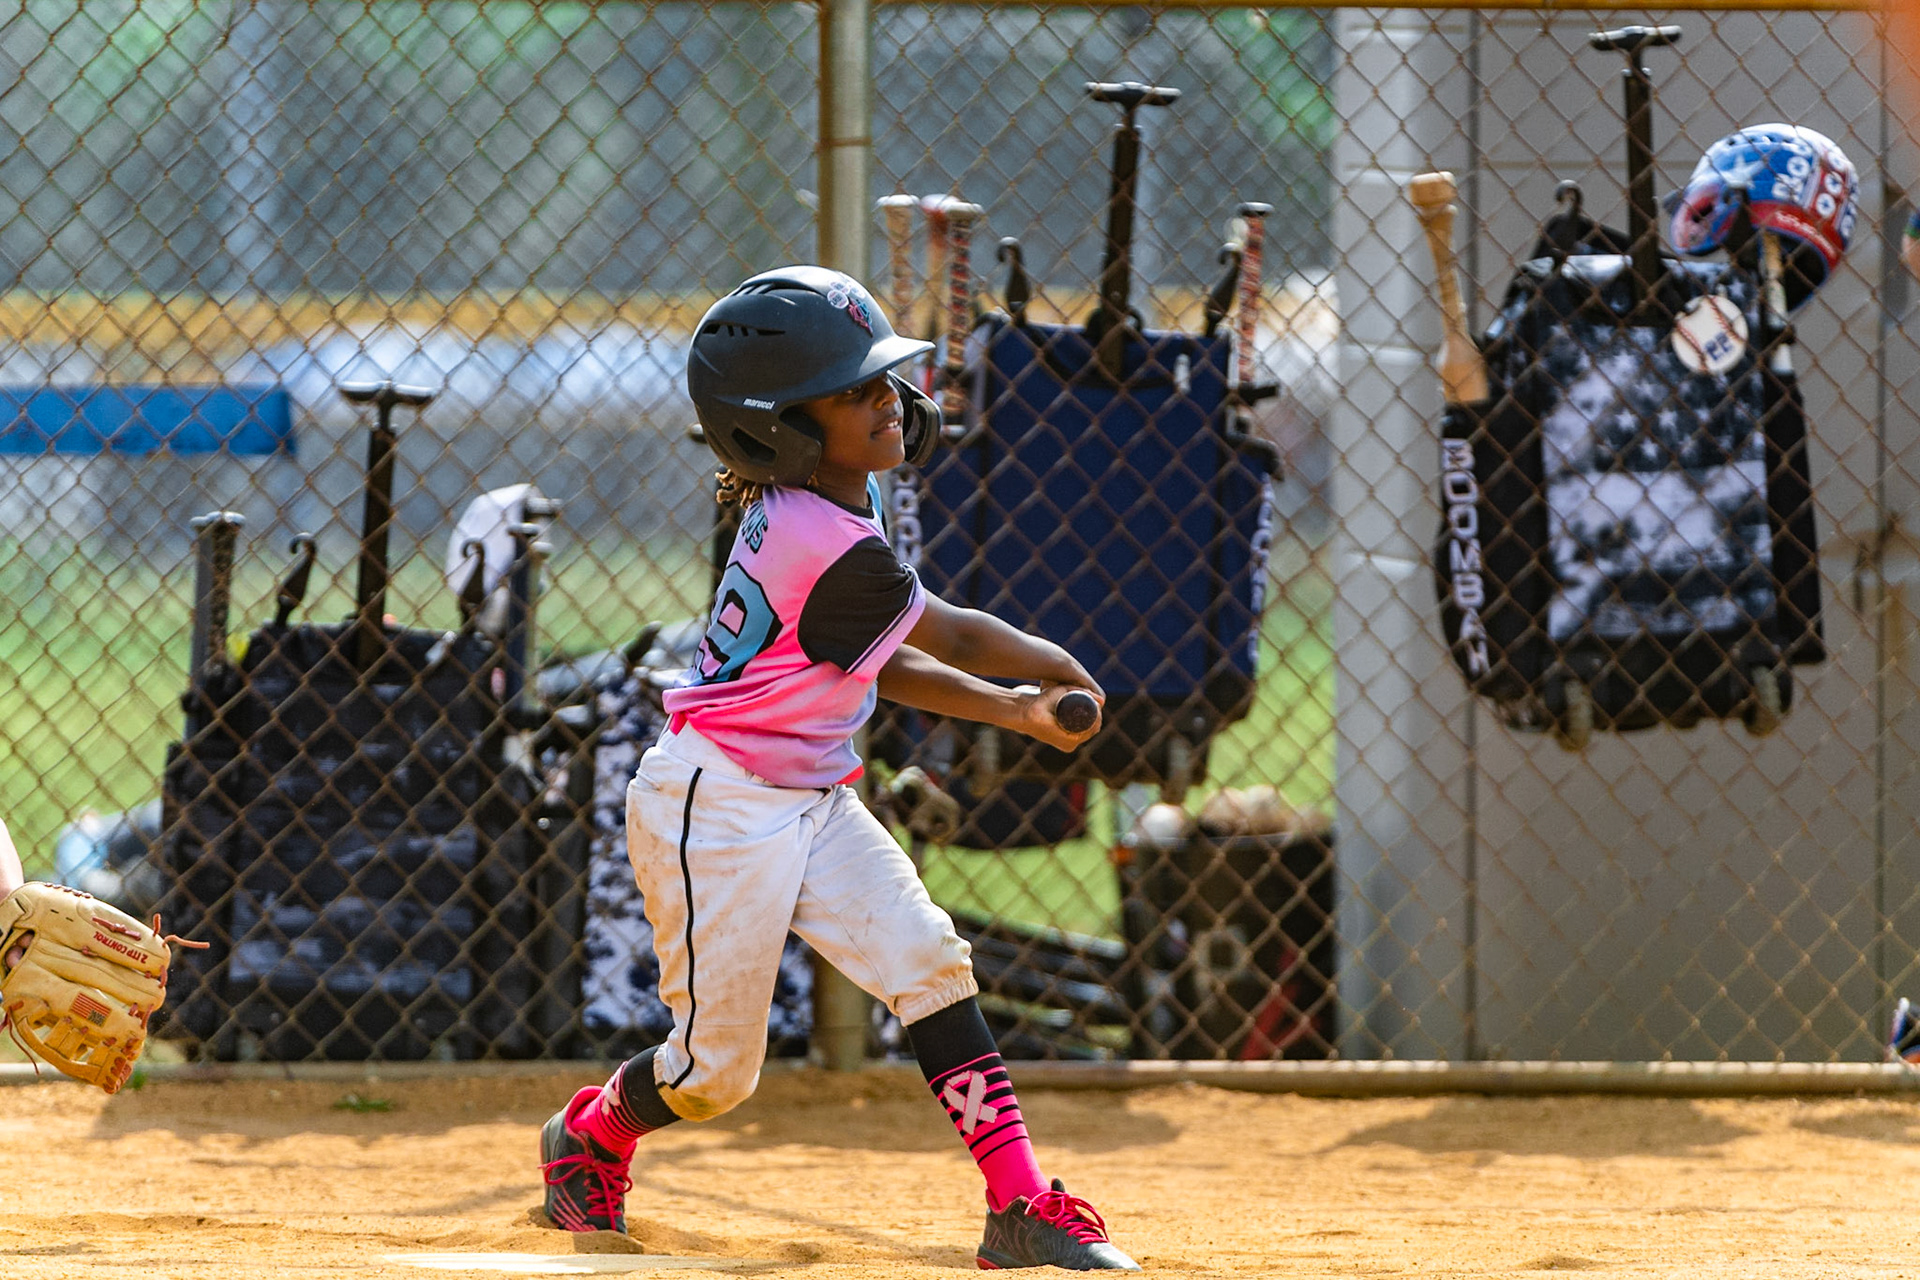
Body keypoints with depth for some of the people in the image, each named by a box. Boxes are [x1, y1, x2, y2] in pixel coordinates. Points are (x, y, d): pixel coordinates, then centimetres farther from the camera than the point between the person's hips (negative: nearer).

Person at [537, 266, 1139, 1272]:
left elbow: (879, 666, 14)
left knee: (927, 962, -7)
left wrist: (1012, 709, 5)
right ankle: (593, 1134, 32)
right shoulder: (836, 550, -26)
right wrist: (1063, 673, 7)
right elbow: (957, 641, -11)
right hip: (716, 806, -9)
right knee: (717, 1067, 0)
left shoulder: (802, 509, 3)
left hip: (811, 806, 9)